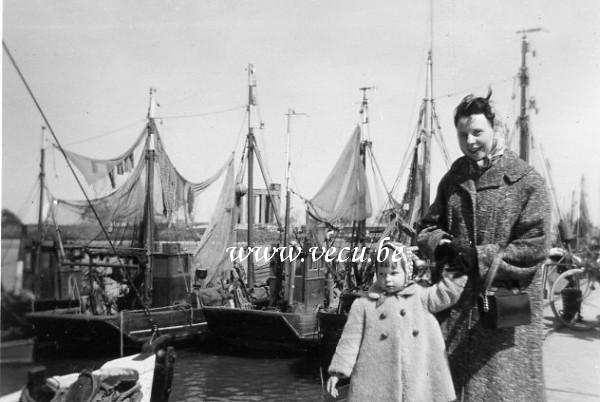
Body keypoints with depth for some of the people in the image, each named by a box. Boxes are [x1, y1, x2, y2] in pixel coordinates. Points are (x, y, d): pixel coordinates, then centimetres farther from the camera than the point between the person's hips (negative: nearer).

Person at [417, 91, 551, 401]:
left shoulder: (526, 181, -6)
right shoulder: (452, 180, 12)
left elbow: (534, 246, -12)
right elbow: (428, 226, 18)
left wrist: (480, 257, -17)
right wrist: (439, 244, -5)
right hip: (454, 307, 5)